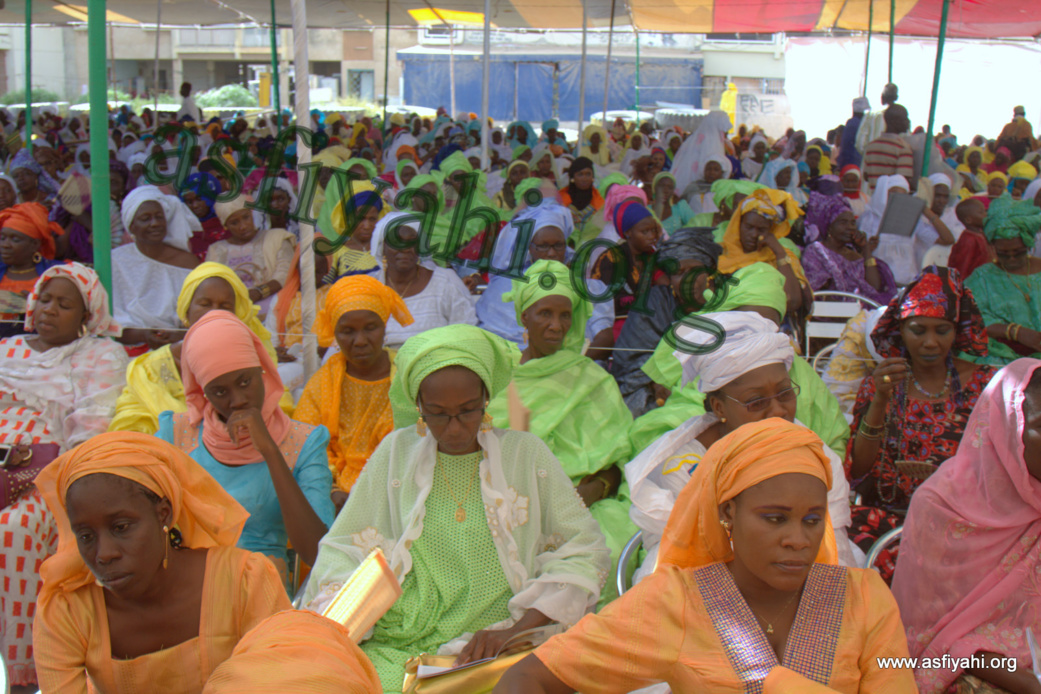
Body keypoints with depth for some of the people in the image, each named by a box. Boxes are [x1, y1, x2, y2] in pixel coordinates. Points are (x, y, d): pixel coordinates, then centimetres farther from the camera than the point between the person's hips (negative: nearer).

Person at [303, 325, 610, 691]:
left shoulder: (525, 453, 7)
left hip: (490, 647, -2)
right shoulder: (397, 452, 11)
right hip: (399, 644, 2)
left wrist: (514, 632, -7)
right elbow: (344, 549, 12)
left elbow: (585, 552, 5)